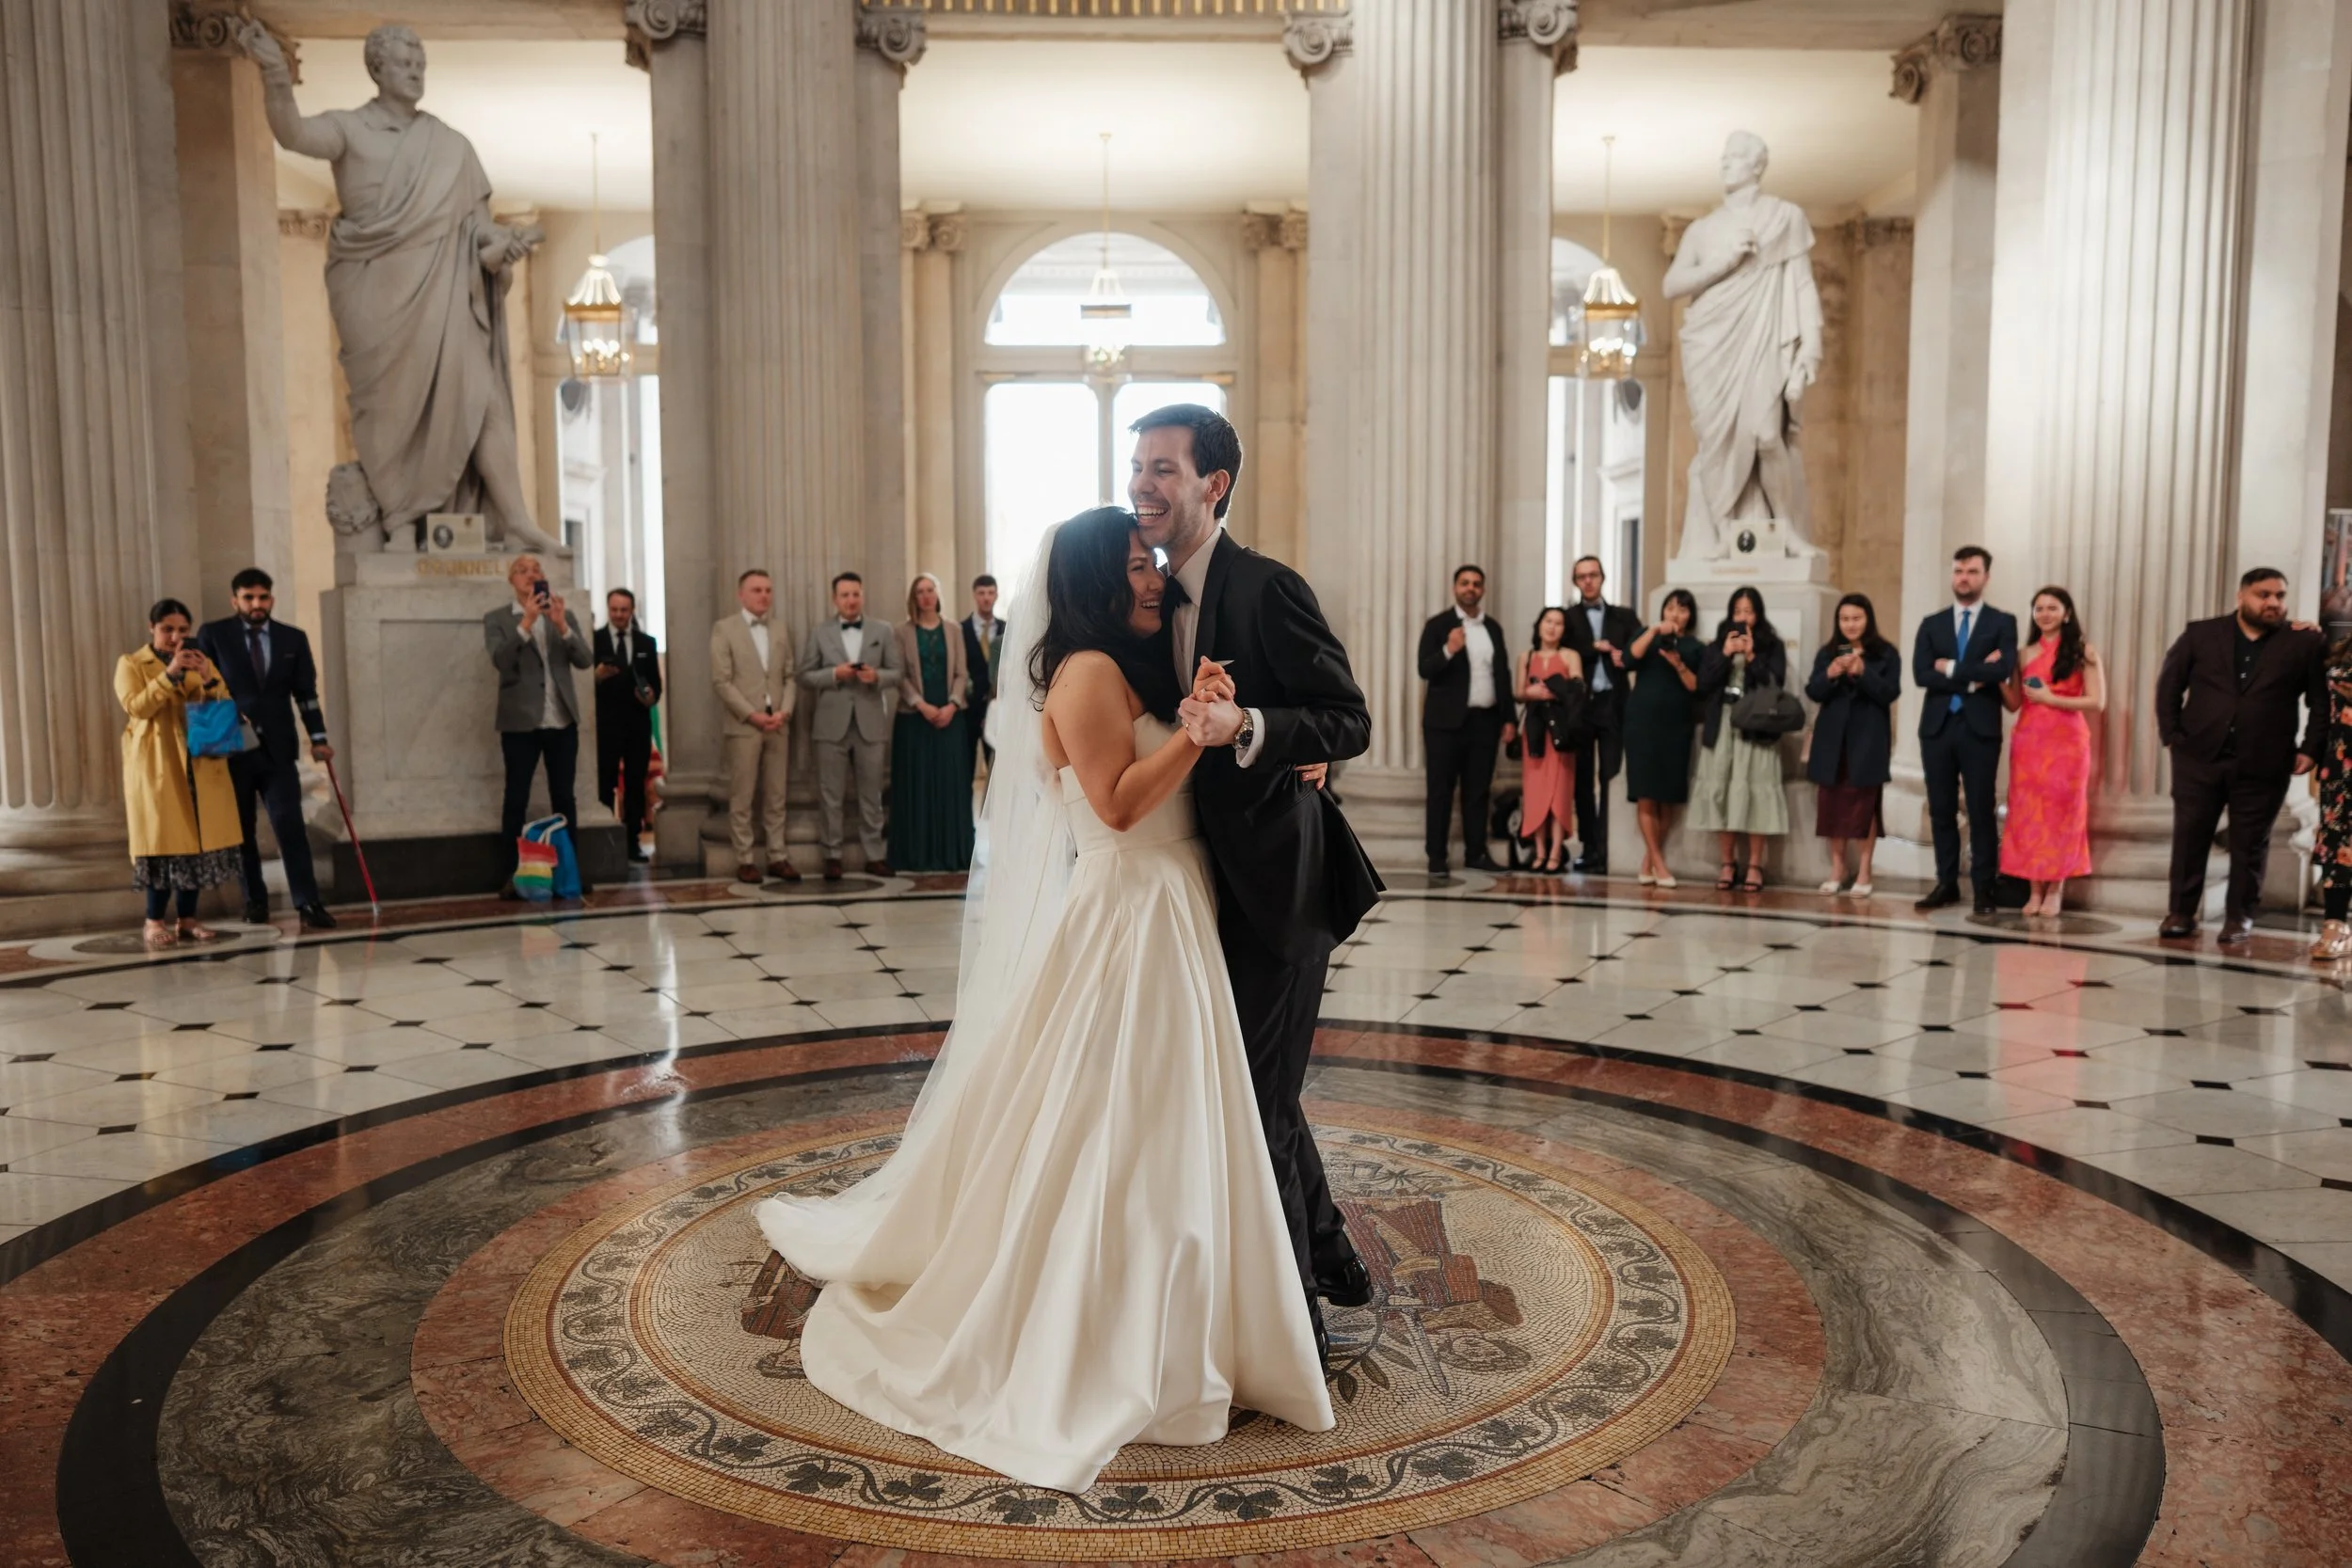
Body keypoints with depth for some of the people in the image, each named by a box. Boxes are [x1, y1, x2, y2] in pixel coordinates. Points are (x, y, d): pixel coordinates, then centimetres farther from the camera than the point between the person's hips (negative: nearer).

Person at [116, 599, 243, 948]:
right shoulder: (131, 664, 5)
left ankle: (187, 919, 10)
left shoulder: (202, 663, 16)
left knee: (197, 840, 3)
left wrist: (209, 679, -13)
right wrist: (170, 674, -21)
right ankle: (155, 922, 2)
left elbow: (225, 708, 6)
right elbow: (136, 707, -12)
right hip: (155, 767, -4)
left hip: (202, 766, 4)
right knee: (162, 841, -6)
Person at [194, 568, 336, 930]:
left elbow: (306, 692, 7)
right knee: (240, 830, 7)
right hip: (231, 748, 0)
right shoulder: (213, 634, 2)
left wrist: (318, 738, -2)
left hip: (278, 749, 0)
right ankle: (255, 902, 17)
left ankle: (308, 903, -9)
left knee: (290, 825, -7)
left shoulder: (293, 638, 7)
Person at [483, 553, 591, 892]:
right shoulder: (496, 619, 3)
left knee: (565, 798, 6)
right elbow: (501, 661, -13)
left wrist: (562, 625, -14)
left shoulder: (564, 617, 13)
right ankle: (512, 874, 3)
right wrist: (527, 622, -22)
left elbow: (585, 660, 0)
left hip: (562, 721, 3)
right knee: (516, 799, -1)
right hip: (520, 722, -3)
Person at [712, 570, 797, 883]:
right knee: (742, 798, 0)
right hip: (743, 725, -4)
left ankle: (777, 857, 11)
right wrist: (752, 715, -14)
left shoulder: (781, 632, 14)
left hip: (778, 725, 4)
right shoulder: (724, 628, 0)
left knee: (776, 796, 6)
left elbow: (790, 677, 11)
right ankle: (745, 860, 5)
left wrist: (785, 711, -6)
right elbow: (721, 681, -7)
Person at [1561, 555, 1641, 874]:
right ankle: (1588, 847, 10)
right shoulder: (1567, 617, 10)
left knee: (1609, 778, -3)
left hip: (1613, 704, 0)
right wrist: (1597, 648, -11)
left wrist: (1623, 656, -17)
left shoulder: (1624, 617, 12)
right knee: (1582, 778, 4)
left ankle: (1603, 851, -2)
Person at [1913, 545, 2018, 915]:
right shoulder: (1931, 624, 11)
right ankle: (1946, 884, 15)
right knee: (1941, 810, 7)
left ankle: (1984, 889, 6)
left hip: (1980, 728, -3)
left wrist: (1952, 669, -8)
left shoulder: (2002, 622, 4)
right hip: (1937, 727, 3)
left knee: (1981, 811, 0)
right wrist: (1972, 678, -10)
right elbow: (1920, 675, -4)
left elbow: (2003, 669, -14)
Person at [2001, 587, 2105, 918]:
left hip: (2067, 742, -3)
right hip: (2028, 742, 3)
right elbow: (2014, 704, 8)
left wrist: (2050, 698, -12)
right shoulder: (2025, 655, 10)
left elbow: (2097, 702, -7)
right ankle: (2035, 890, 6)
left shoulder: (2083, 653, 1)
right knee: (2027, 813, 0)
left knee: (2062, 812, 1)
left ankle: (2055, 890, 7)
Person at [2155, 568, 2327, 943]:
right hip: (2199, 756, 1)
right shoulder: (2200, 634, 5)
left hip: (2263, 764, -1)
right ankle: (2182, 912, 11)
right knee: (2189, 836, 3)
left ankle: (2239, 918, 15)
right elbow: (2169, 683, 6)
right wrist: (2171, 733, -1)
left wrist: (2310, 749, -3)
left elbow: (2321, 701, 4)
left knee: (2249, 843, 6)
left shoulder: (2305, 644, 3)